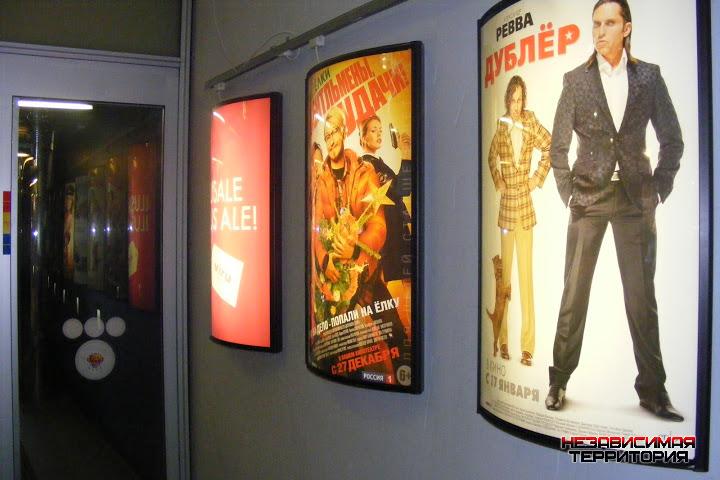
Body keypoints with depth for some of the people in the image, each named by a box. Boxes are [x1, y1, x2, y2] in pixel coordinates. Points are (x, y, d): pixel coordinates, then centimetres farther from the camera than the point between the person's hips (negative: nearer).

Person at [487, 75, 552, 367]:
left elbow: (550, 147, 9)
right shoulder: (501, 127, 7)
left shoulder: (531, 123, 0)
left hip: (525, 206, -2)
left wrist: (539, 177, 3)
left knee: (525, 272, -4)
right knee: (504, 272, 7)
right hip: (506, 206, 2)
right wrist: (497, 180, 10)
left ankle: (528, 346, 1)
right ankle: (503, 340, 18)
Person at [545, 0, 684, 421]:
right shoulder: (577, 80, 2)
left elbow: (672, 139, 7)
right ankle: (559, 380, 12)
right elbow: (559, 145, 5)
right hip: (589, 197, 0)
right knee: (575, 291, 2)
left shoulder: (649, 76, 4)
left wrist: (660, 190, 1)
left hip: (636, 199, 1)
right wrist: (568, 192, -1)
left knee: (642, 295, 4)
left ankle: (653, 389, 13)